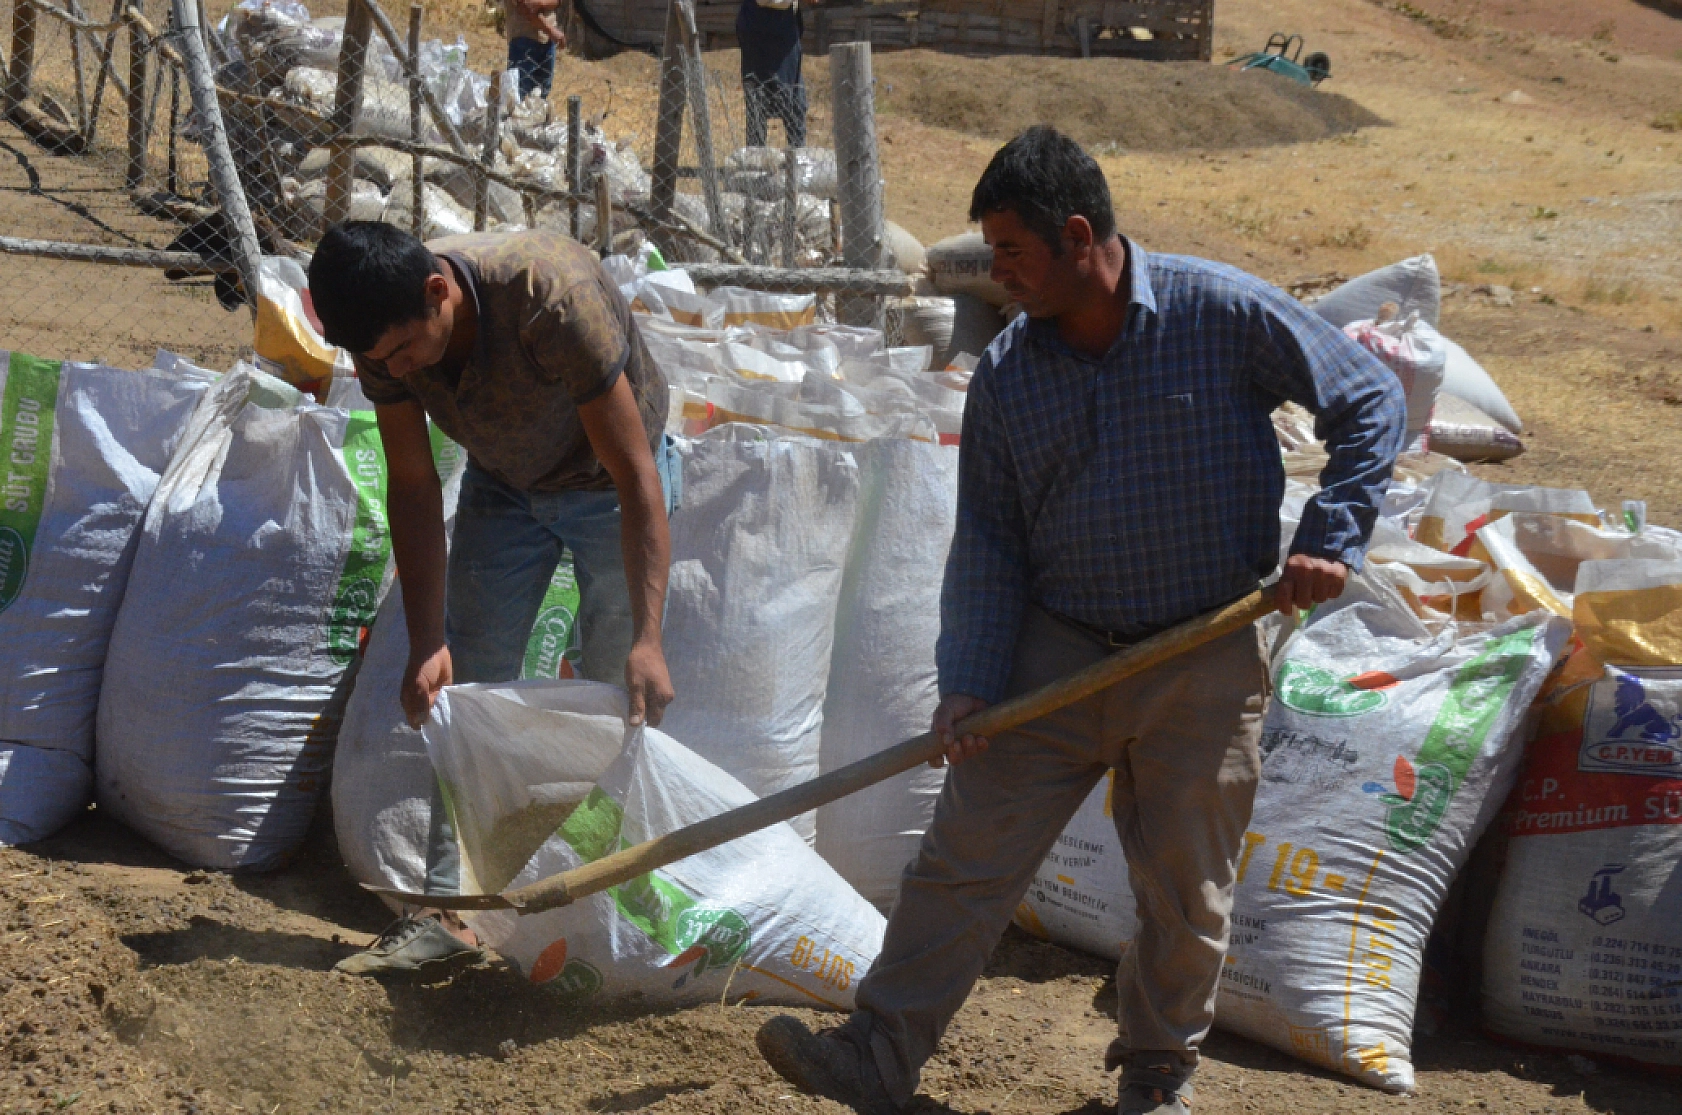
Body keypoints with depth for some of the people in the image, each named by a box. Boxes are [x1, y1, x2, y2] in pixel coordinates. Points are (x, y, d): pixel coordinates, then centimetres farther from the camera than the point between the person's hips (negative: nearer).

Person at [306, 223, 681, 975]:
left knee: (621, 704, -7)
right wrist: (426, 642, -18)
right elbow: (414, 486, -11)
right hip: (502, 484, 5)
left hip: (608, 483, -4)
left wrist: (647, 640, -38)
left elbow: (637, 477, -34)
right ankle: (450, 907, 1)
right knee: (466, 690, -2)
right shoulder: (385, 328, -23)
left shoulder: (555, 298, -40)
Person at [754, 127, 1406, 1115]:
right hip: (1052, 656, 3)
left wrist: (1331, 539, -9)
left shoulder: (1224, 313, -9)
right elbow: (988, 542, 3)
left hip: (1205, 668, -2)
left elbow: (1372, 402, 0)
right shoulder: (1007, 373, 2)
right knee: (965, 857, -2)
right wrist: (970, 681, -8)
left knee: (1185, 892, 8)